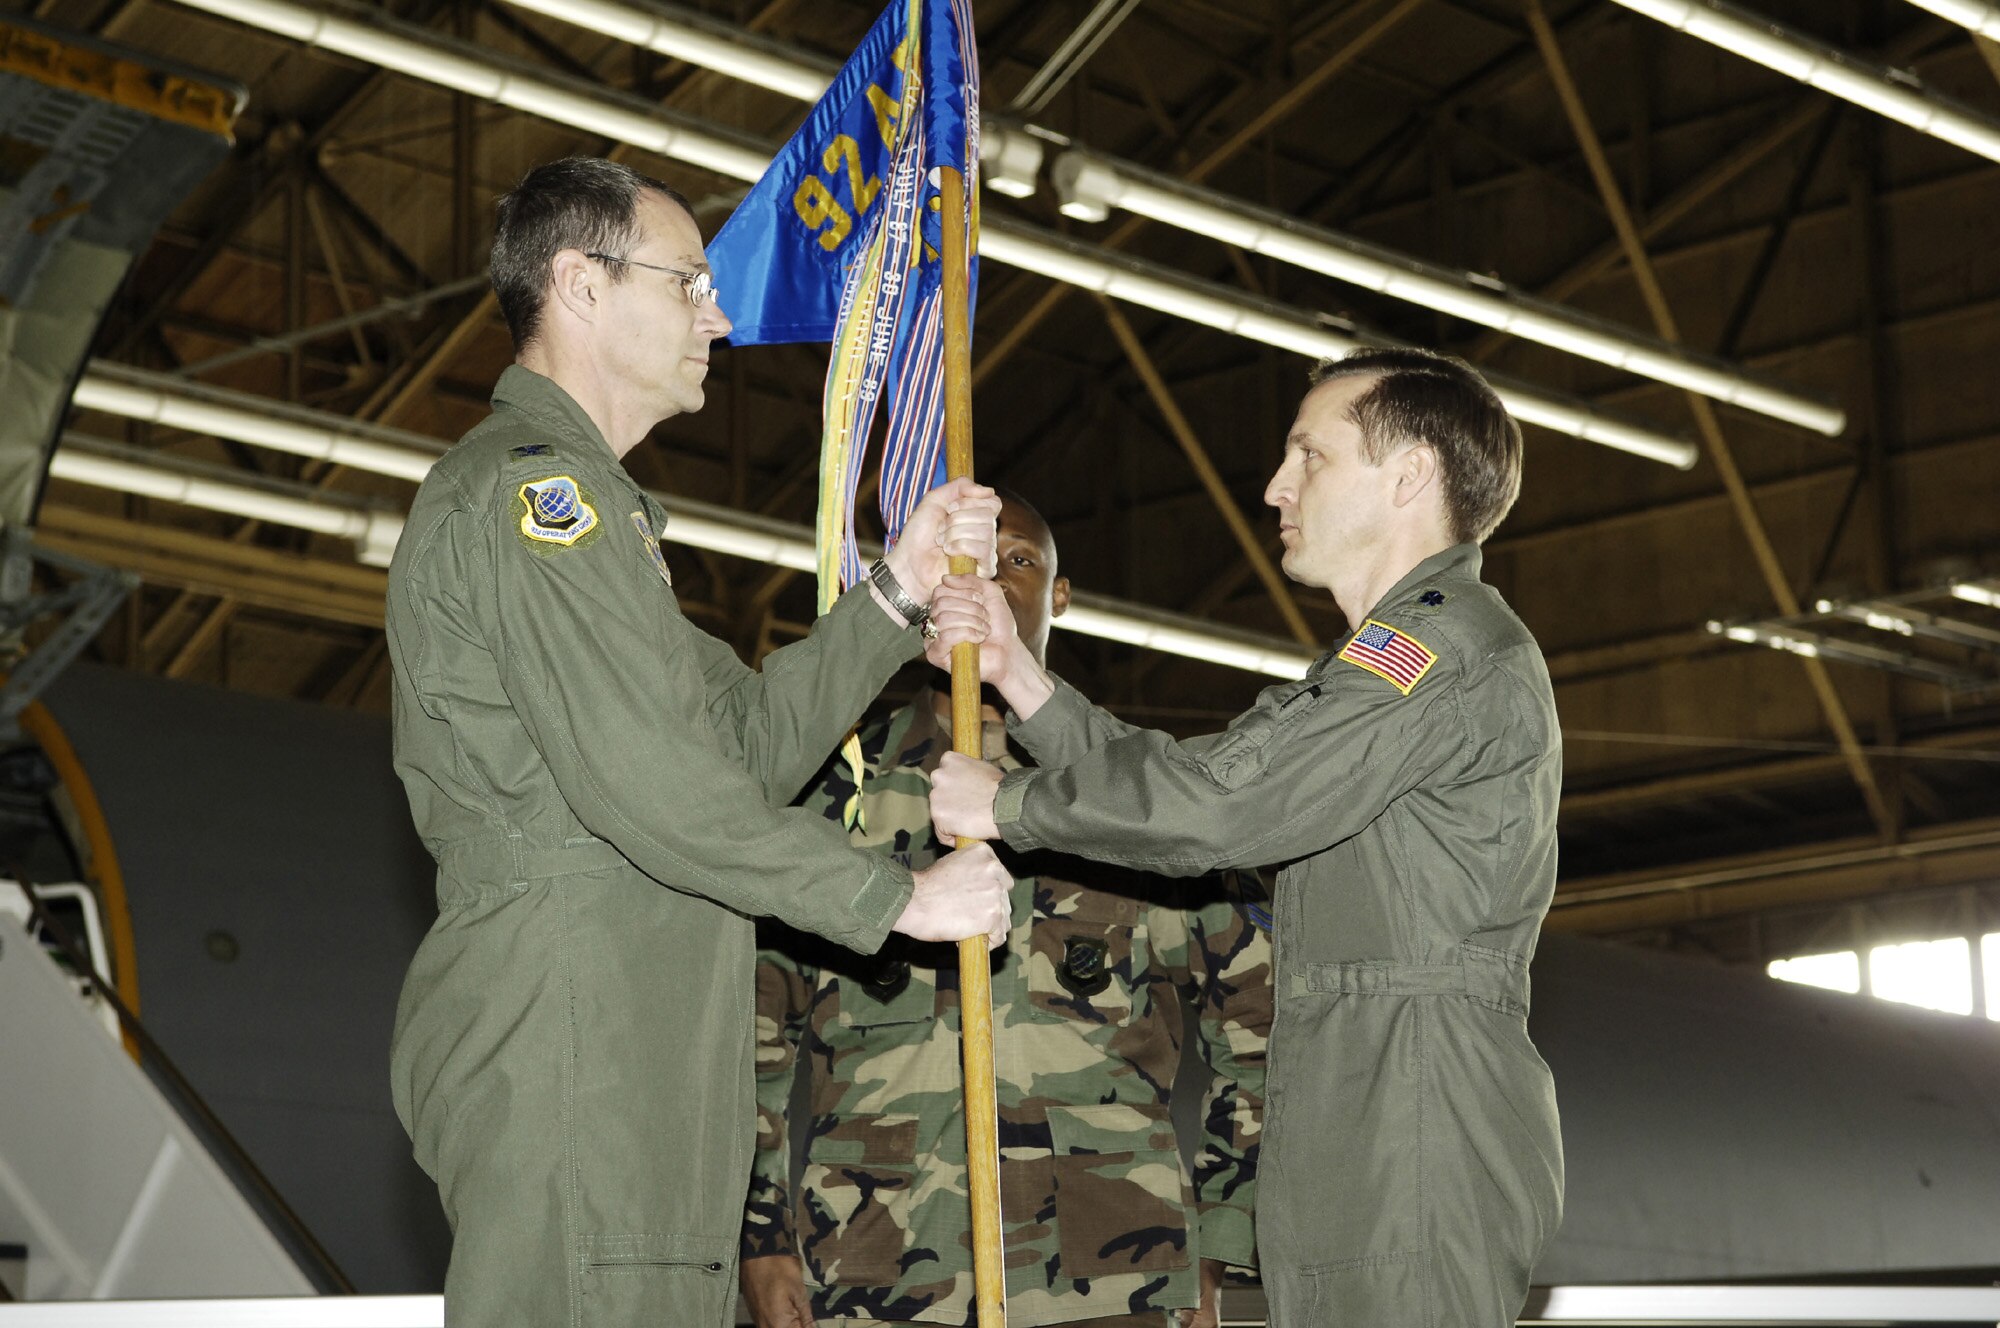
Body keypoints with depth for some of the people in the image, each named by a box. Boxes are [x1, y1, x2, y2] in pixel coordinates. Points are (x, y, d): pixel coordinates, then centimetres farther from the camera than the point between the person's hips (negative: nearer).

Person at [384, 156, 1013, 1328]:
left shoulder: (589, 504, 26)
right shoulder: (529, 487, -9)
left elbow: (751, 739, 20)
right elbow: (645, 783, -19)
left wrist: (901, 593, 11)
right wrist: (895, 897, -11)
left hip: (636, 1066, 10)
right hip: (562, 1045, -10)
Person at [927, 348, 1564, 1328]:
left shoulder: (1454, 645, -9)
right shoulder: (1378, 671, 26)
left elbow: (1218, 802, -16)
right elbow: (1179, 780, 20)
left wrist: (1008, 804, -4)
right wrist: (1018, 674, 12)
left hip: (1421, 1136, -10)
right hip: (1355, 1150, 10)